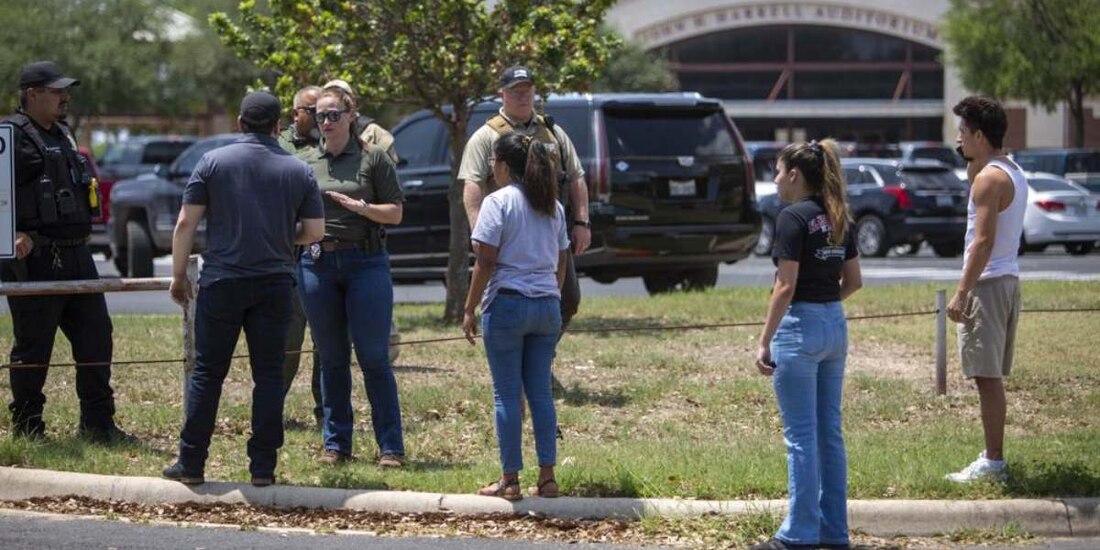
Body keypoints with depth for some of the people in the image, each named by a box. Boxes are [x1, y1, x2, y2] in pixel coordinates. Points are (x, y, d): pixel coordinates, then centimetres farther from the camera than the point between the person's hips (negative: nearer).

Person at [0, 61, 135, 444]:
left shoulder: (62, 135, 19)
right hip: (34, 259, -9)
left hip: (76, 255, 9)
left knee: (95, 336, 6)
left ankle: (97, 423, 11)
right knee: (33, 347, -1)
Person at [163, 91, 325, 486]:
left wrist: (178, 275, 5)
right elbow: (314, 231, 4)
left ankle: (191, 463, 6)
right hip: (275, 284, 1)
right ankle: (263, 466, 4)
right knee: (268, 374, 6)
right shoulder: (298, 171, 4)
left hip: (222, 281, -1)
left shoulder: (213, 162, 0)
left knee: (208, 372, 5)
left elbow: (186, 223, -3)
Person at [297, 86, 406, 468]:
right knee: (331, 360, 8)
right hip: (317, 262, 3)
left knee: (374, 358, -4)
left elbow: (395, 213, 0)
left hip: (366, 262, -3)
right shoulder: (307, 164, 12)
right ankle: (336, 444, 14)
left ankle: (391, 447, -1)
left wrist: (360, 207, -16)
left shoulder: (373, 159, 2)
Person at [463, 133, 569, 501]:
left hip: (508, 304, -6)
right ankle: (547, 477, 7)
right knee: (540, 391, 9)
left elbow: (486, 263, -11)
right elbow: (561, 263, 15)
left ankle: (510, 480, 1)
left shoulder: (498, 202, -7)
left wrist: (470, 309, -5)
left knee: (507, 394, -1)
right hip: (547, 305, 6)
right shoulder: (553, 207, 12)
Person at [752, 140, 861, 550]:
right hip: (836, 326, 8)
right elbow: (854, 281, 13)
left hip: (800, 327, -8)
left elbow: (786, 287, -17)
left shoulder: (793, 217, -14)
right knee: (829, 431, 12)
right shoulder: (838, 218, 10)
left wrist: (765, 342, -14)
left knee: (801, 435, -3)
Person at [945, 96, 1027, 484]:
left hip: (987, 283, -10)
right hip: (1008, 280, 10)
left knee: (986, 376, -8)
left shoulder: (989, 178, -16)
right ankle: (993, 455, 21)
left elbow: (984, 240, -22)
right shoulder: (1013, 173, 14)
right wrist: (972, 163, 18)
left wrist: (962, 292, -22)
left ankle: (993, 462, -8)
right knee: (991, 376, 15)